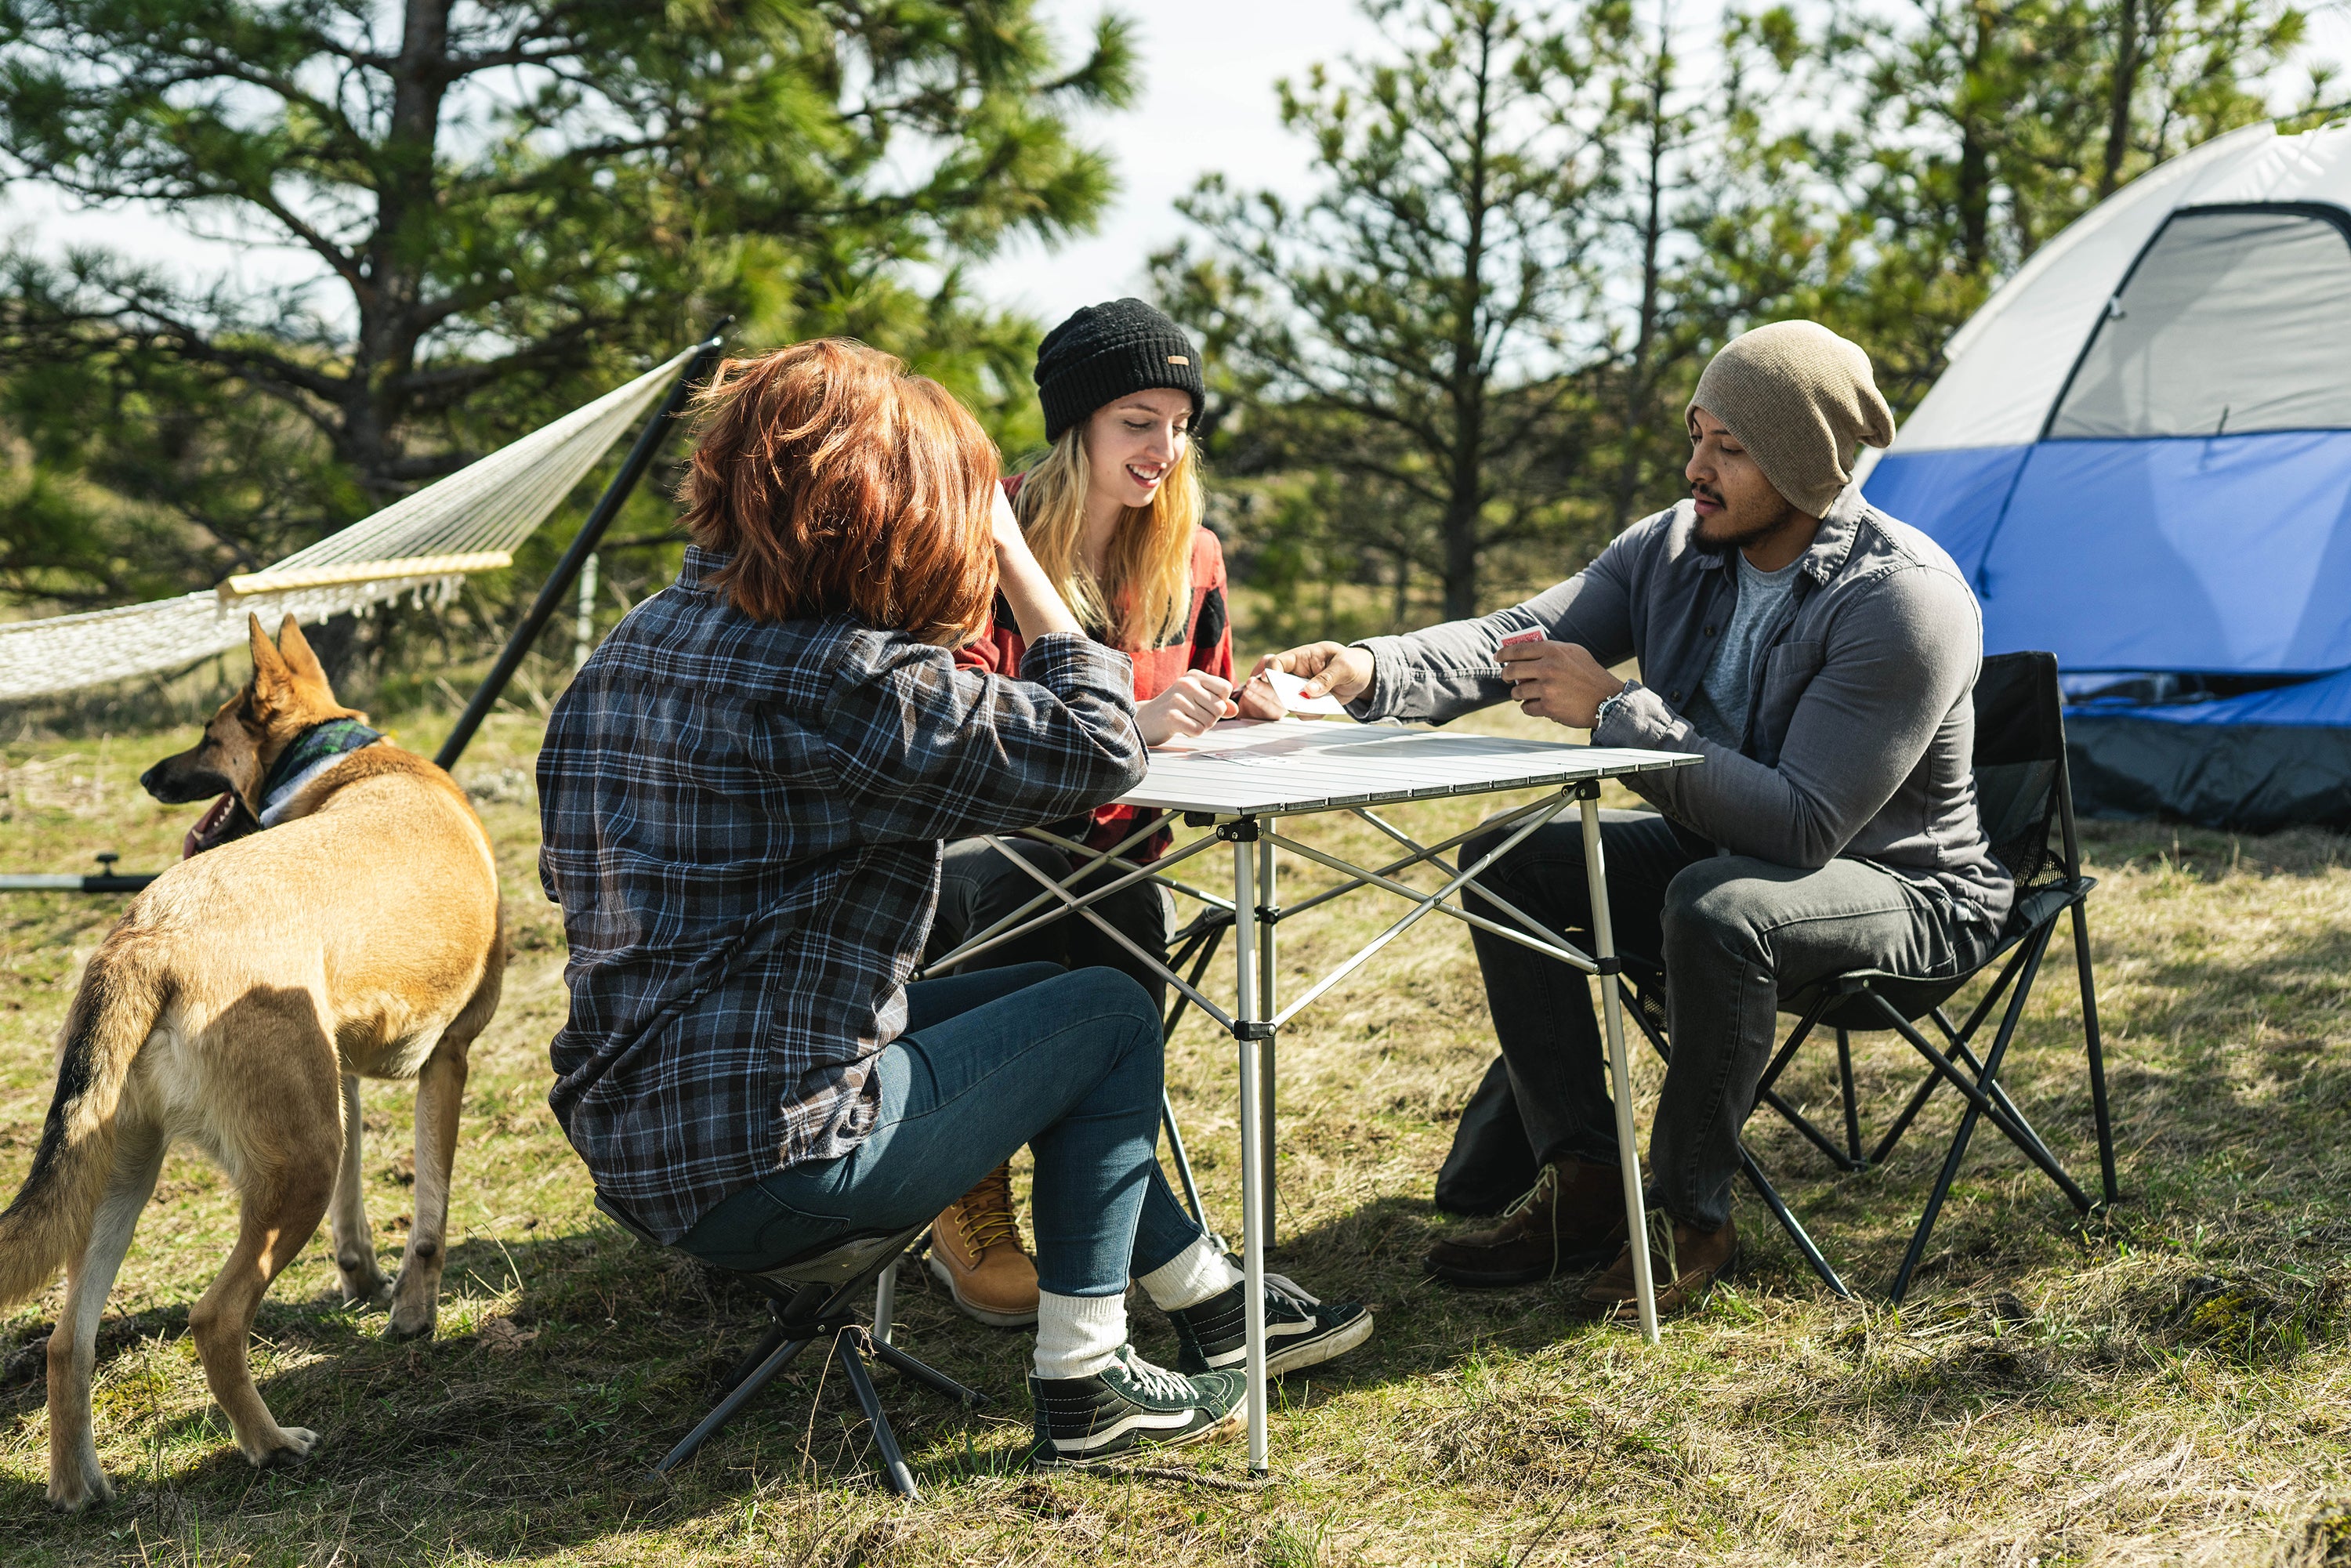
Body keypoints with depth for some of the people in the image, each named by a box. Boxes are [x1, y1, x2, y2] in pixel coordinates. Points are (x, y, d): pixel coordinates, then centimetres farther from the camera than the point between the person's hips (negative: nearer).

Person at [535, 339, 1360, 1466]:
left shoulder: (638, 644, 10)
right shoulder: (835, 676, -19)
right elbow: (1097, 752, -18)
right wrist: (1011, 556, -8)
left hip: (632, 1145, 10)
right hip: (768, 1166, -9)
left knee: (1040, 994, 25)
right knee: (1110, 1015, 9)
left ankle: (1214, 1299, 34)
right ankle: (1080, 1381, 14)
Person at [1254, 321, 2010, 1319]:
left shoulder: (1904, 600, -28)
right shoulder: (1675, 549, -4)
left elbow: (1803, 826, -33)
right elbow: (1517, 639, -10)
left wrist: (1613, 713, -33)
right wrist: (1372, 672, -30)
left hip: (1899, 888, -8)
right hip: (1715, 849, 8)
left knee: (1715, 908, -37)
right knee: (1509, 861, -5)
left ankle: (1689, 1218, -16)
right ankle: (1583, 1184, -1)